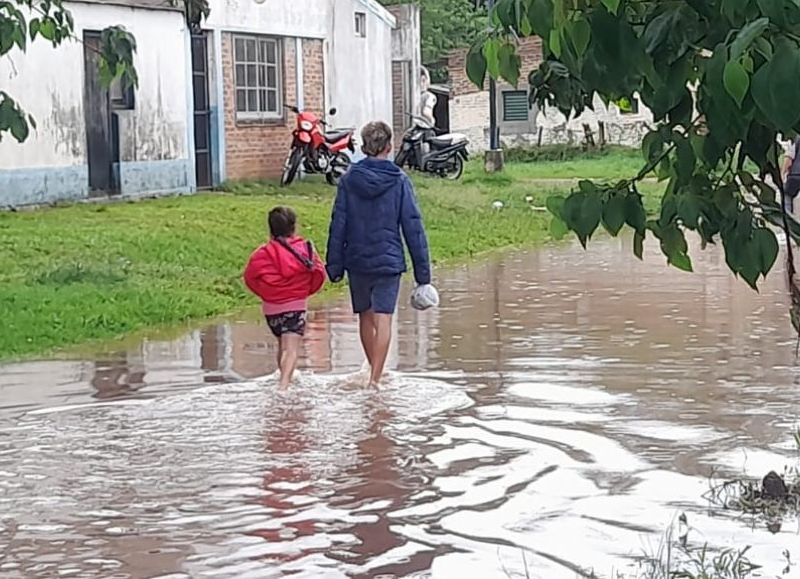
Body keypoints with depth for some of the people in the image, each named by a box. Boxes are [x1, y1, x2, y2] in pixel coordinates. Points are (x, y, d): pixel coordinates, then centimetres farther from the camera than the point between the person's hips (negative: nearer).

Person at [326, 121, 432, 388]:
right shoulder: (399, 181, -5)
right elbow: (413, 227, -5)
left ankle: (375, 372, 31)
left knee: (365, 317, 17)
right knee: (383, 319, -4)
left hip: (357, 261, 3)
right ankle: (375, 378, -13)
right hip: (389, 261, -3)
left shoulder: (349, 180, 0)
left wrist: (335, 266, 5)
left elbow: (338, 225, 0)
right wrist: (422, 272, -2)